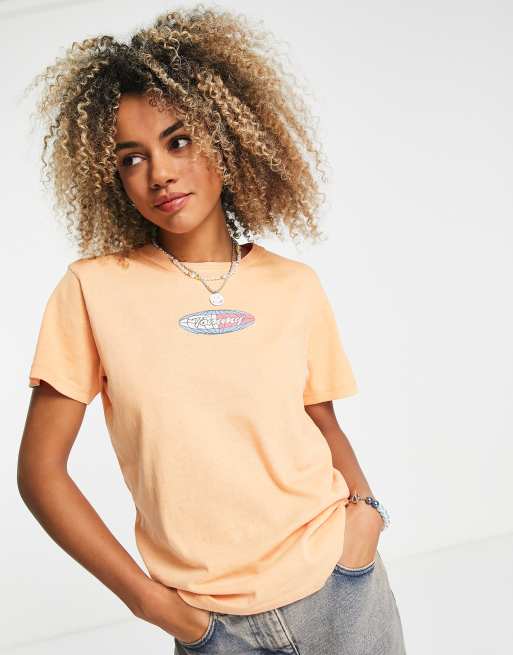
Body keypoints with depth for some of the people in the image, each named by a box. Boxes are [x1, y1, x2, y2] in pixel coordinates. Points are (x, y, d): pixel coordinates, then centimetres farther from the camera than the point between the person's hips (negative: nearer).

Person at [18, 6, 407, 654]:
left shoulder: (296, 286, -1)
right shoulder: (92, 289, -8)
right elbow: (39, 469, -7)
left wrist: (365, 503, -6)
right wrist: (148, 599, -9)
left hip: (339, 588, 2)